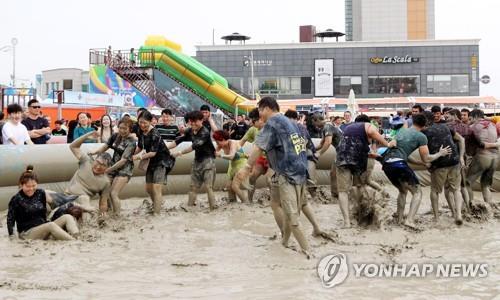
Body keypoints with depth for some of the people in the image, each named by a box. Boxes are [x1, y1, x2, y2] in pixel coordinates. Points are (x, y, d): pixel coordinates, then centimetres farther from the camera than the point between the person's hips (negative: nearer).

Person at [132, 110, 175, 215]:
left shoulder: (154, 134, -24)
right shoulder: (141, 132, -2)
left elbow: (153, 152, -24)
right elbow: (139, 147, 10)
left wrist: (139, 157, -25)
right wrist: (133, 155, -4)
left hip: (161, 161, -8)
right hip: (151, 163, 8)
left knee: (156, 188, -11)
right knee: (148, 188, 14)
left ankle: (156, 213, -5)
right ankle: (158, 202, 39)